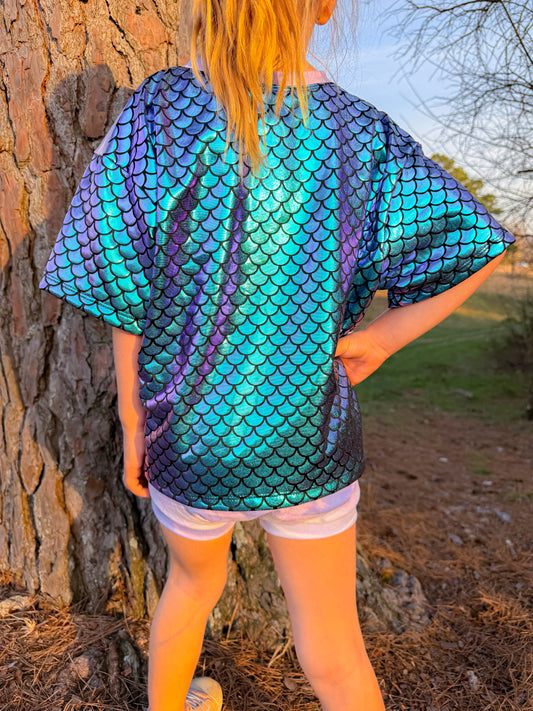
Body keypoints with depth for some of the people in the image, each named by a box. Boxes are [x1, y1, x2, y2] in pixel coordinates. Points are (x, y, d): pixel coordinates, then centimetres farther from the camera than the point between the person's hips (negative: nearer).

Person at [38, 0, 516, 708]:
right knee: (333, 652, 17)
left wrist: (133, 423, 1)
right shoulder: (362, 132, -4)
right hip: (311, 436, 0)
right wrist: (380, 336, -3)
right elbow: (479, 249, -3)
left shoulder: (157, 110, -10)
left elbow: (126, 298, -10)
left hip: (190, 432, 1)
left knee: (194, 579, 31)